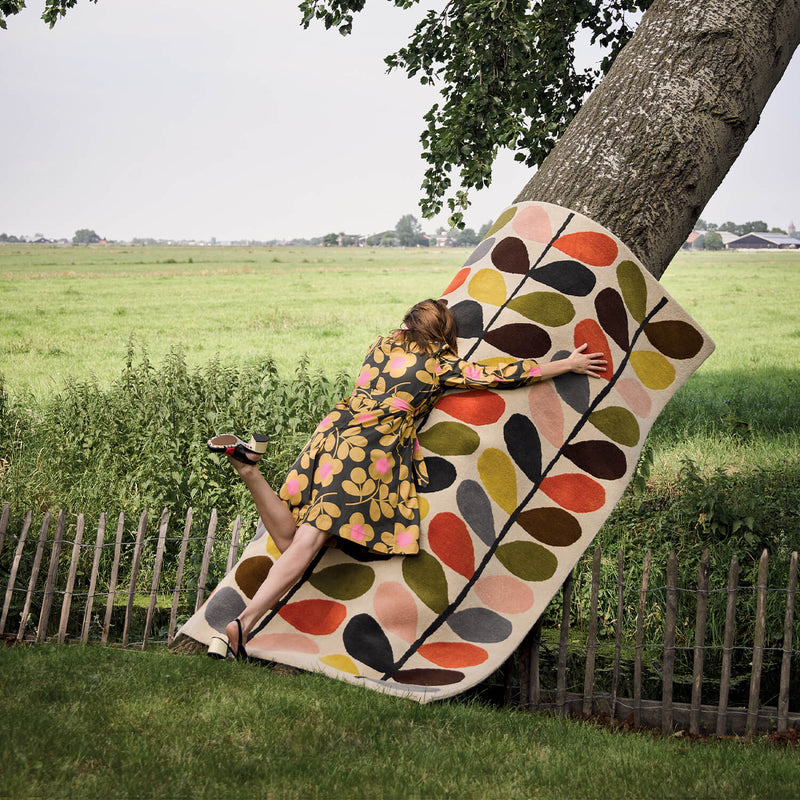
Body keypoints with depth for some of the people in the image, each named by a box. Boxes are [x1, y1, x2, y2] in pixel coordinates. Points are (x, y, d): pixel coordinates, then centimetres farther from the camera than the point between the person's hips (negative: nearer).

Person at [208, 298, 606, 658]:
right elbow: (503, 375, 10)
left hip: (333, 430, 6)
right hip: (370, 448, -6)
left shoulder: (382, 345, 21)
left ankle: (248, 463, -14)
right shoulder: (438, 365, 6)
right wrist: (569, 364, 21)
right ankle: (243, 624, -26)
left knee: (290, 539, 5)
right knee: (308, 542, -15)